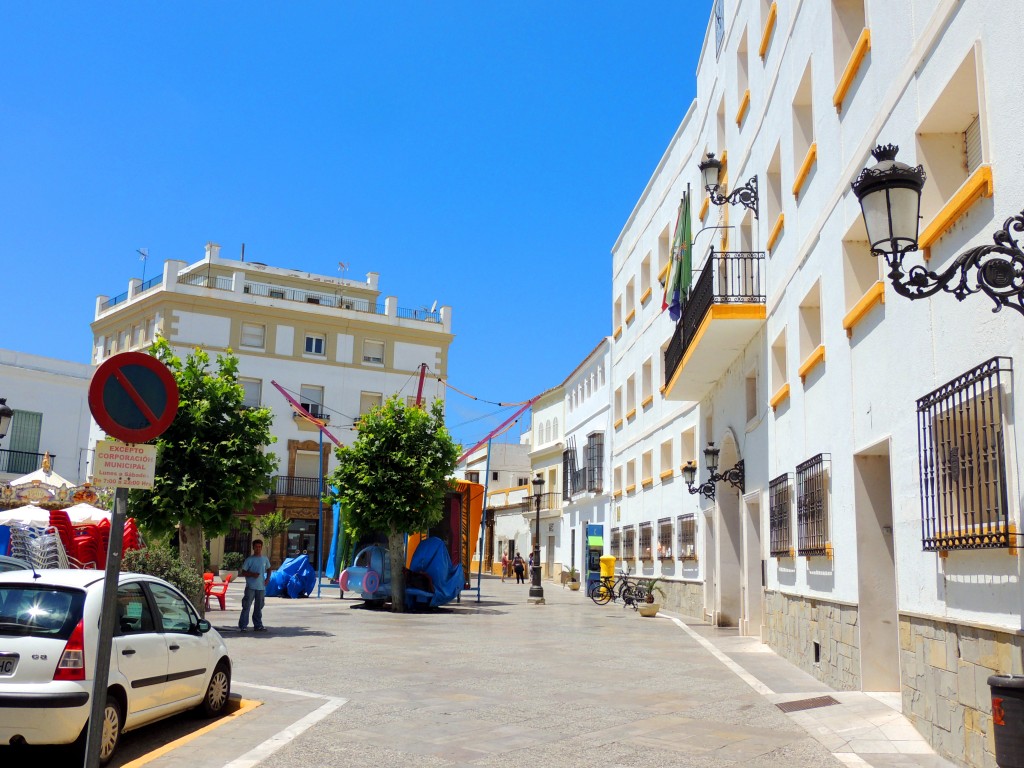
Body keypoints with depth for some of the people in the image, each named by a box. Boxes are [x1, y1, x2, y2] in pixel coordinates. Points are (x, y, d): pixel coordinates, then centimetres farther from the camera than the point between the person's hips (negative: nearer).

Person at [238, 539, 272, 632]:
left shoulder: (265, 559, 9)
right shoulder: (249, 559, -3)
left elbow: (268, 569, 24)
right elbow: (243, 572, -2)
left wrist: (267, 579, 9)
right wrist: (252, 574, -18)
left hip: (261, 587, 4)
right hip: (250, 587, -4)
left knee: (259, 607, 11)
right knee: (246, 607, -7)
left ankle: (258, 625, 18)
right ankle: (243, 626, -3)